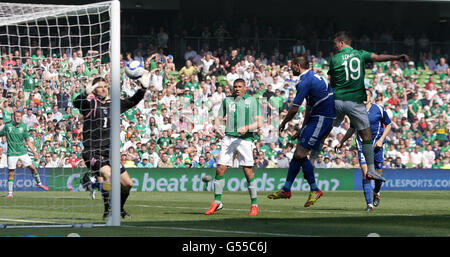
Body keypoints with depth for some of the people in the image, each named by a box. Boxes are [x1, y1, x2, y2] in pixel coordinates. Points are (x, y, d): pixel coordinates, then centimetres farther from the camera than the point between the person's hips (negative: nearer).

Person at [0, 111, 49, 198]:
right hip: (12, 153, -2)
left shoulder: (23, 126, 1)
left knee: (32, 168, 1)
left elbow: (28, 140, 5)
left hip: (22, 152, 2)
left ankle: (39, 183, 23)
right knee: (11, 173, -2)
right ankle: (10, 192, 5)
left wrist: (33, 150, -2)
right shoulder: (7, 126, -3)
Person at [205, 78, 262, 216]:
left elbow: (258, 123, 2)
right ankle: (217, 202, 8)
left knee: (248, 172, -7)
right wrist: (216, 127, -5)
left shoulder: (252, 101, 8)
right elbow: (219, 118, 18)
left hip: (245, 139, -3)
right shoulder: (227, 101, 15)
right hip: (228, 138, 3)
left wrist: (247, 127, -16)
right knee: (220, 169, -4)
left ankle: (254, 204, 1)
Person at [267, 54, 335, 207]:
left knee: (300, 154, -11)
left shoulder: (305, 82, -16)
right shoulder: (314, 78, 18)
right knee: (298, 153, 10)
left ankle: (315, 190, -3)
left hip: (321, 119, -10)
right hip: (316, 119, 10)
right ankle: (286, 190, 15)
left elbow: (294, 109, -12)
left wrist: (283, 123, 6)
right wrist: (302, 131, 25)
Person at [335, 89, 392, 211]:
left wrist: (381, 139, -7)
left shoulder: (379, 109, -4)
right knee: (365, 173, -13)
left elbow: (388, 125, 6)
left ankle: (376, 193, 40)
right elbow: (352, 128, 18)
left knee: (378, 174, 5)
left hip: (376, 145, -1)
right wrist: (341, 142, 16)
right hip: (362, 145, 1)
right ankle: (369, 204, -12)